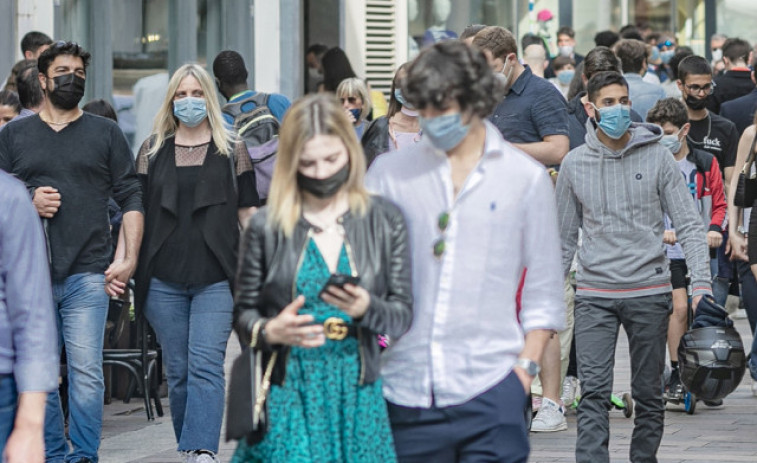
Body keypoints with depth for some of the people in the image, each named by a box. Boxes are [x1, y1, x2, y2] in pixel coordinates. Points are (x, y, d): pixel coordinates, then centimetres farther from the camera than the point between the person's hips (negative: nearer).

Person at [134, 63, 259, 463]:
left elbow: (247, 214, 9)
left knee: (206, 365, -14)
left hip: (216, 279, -2)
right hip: (164, 280, 2)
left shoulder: (232, 151, 9)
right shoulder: (152, 151, 12)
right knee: (178, 370, 5)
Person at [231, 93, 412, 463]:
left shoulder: (385, 222, 4)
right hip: (289, 399, -1)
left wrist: (366, 308, -18)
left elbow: (403, 317, 3)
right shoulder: (266, 227, 2)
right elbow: (243, 313, 7)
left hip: (358, 397, 1)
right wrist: (270, 332, -14)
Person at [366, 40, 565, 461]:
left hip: (489, 388, -2)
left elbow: (544, 294, 8)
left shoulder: (526, 177, 7)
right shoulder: (390, 171, 10)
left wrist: (526, 364, -1)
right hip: (406, 390, 2)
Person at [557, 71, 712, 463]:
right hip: (594, 293, 0)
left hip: (649, 293, 0)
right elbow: (565, 237, 13)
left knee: (648, 393, 7)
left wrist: (701, 283, -11)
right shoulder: (575, 163, 5)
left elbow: (688, 225, 0)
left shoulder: (657, 157, 1)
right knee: (594, 391, -11)